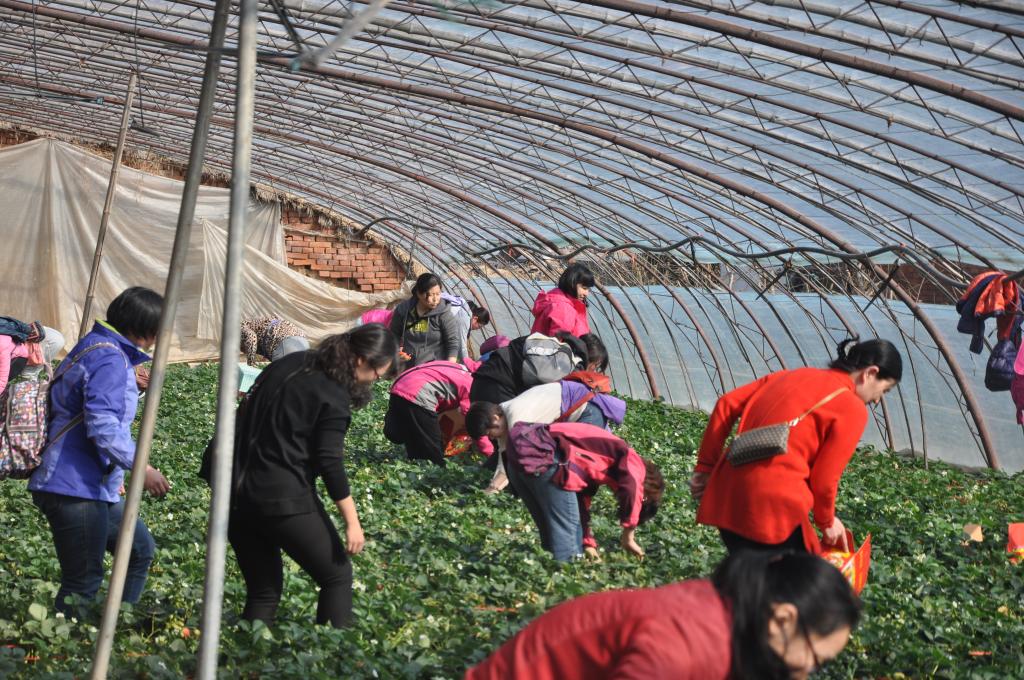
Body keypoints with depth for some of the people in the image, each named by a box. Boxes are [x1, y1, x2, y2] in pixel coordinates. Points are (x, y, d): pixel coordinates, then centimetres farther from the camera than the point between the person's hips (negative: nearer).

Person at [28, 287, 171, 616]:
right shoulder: (110, 359, -17)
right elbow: (102, 426, -27)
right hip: (76, 490, -11)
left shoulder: (95, 347, 16)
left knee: (140, 549, 19)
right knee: (83, 582, -4)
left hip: (95, 487, 11)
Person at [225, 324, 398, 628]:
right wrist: (352, 523, -8)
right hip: (285, 498, -8)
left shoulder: (289, 363, 12)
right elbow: (330, 463, -14)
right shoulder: (333, 397, -11)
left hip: (236, 494, 8)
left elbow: (246, 413, 18)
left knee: (263, 590, 17)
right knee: (337, 575, 7)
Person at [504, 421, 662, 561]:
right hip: (542, 455, -10)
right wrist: (628, 537, -3)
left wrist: (588, 544, 31)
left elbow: (581, 503, 33)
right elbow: (631, 491, -13)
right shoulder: (633, 462, 5)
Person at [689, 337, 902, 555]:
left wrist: (706, 466, 16)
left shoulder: (793, 375, 18)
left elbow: (727, 405, 13)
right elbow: (824, 478, -2)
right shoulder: (852, 408, -2)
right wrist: (826, 520, 17)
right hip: (772, 505, -7)